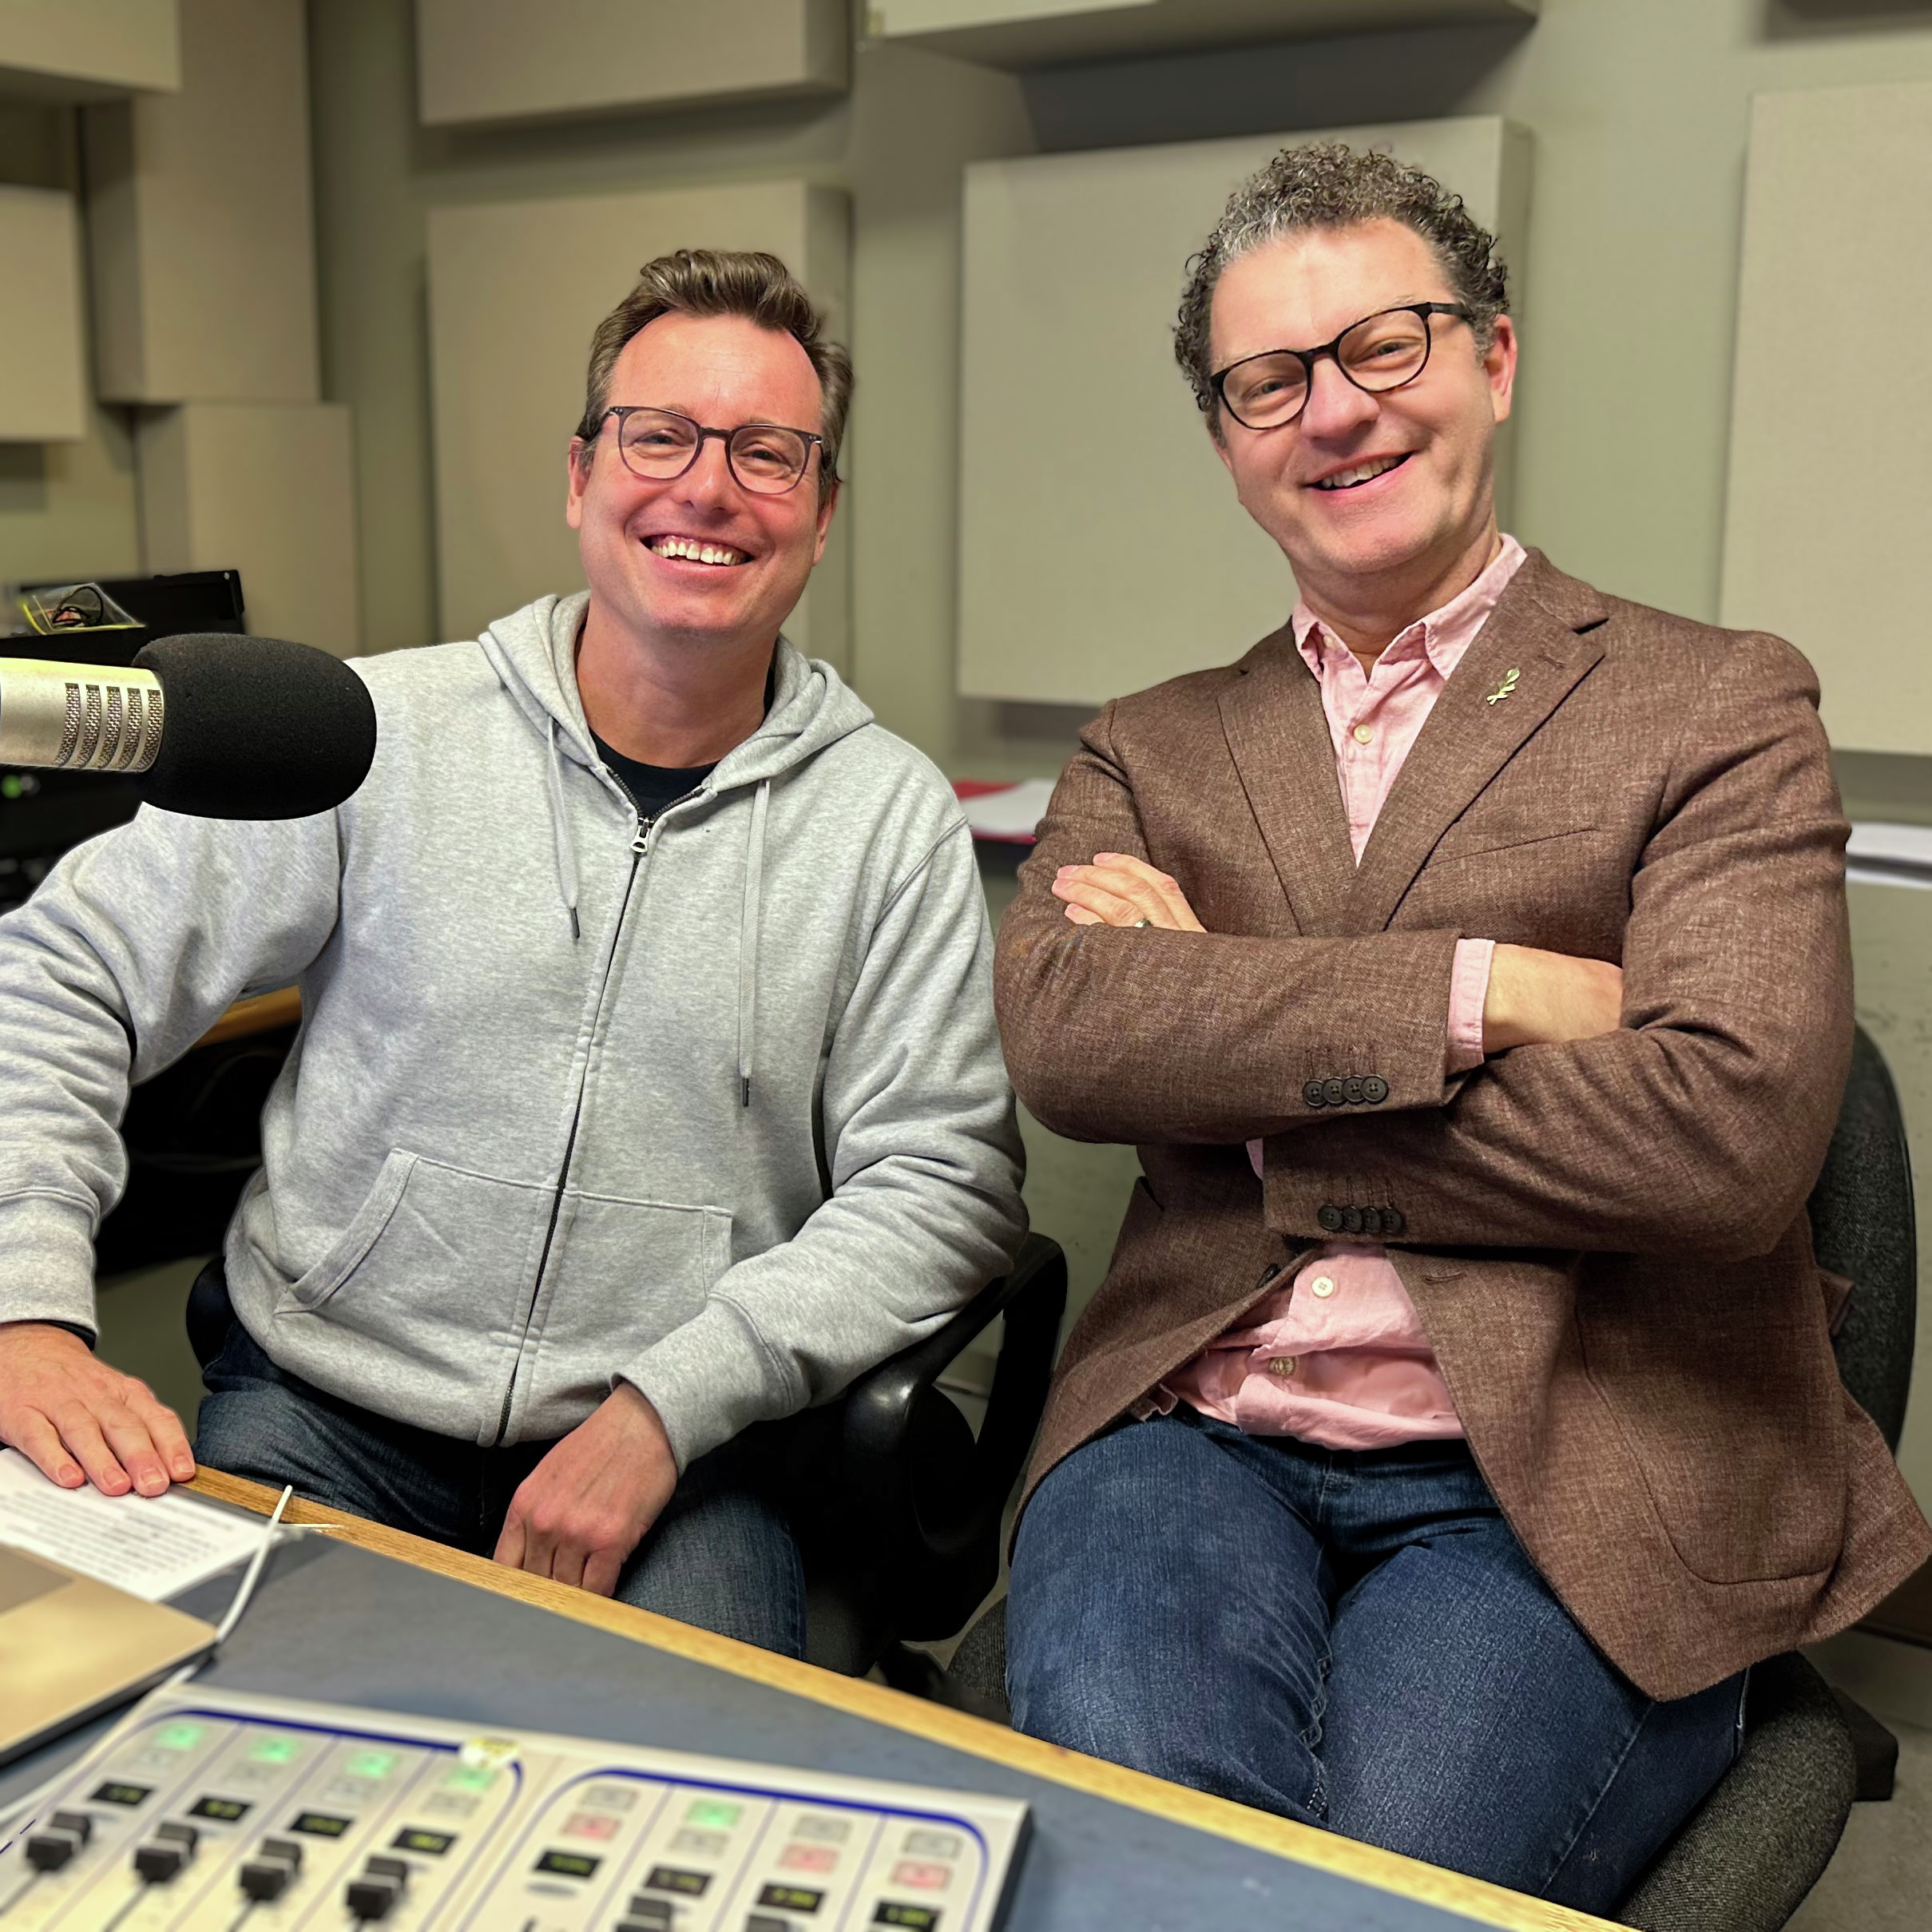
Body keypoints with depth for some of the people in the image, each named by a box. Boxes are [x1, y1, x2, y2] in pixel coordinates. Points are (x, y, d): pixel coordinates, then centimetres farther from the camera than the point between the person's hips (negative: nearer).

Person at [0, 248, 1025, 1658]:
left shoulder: (892, 818, -1)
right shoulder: (377, 733, -2)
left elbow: (943, 1183, -4)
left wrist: (665, 1405, -15)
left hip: (668, 1452, 0)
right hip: (317, 1413, 1)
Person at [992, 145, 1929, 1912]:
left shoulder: (1717, 706, 4)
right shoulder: (1151, 750, 15)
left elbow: (1728, 1125, -12)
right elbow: (1056, 1032, -5)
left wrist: (1234, 1053, -7)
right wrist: (1477, 988, -14)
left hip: (1570, 1485, -1)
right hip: (1193, 1436, 2)